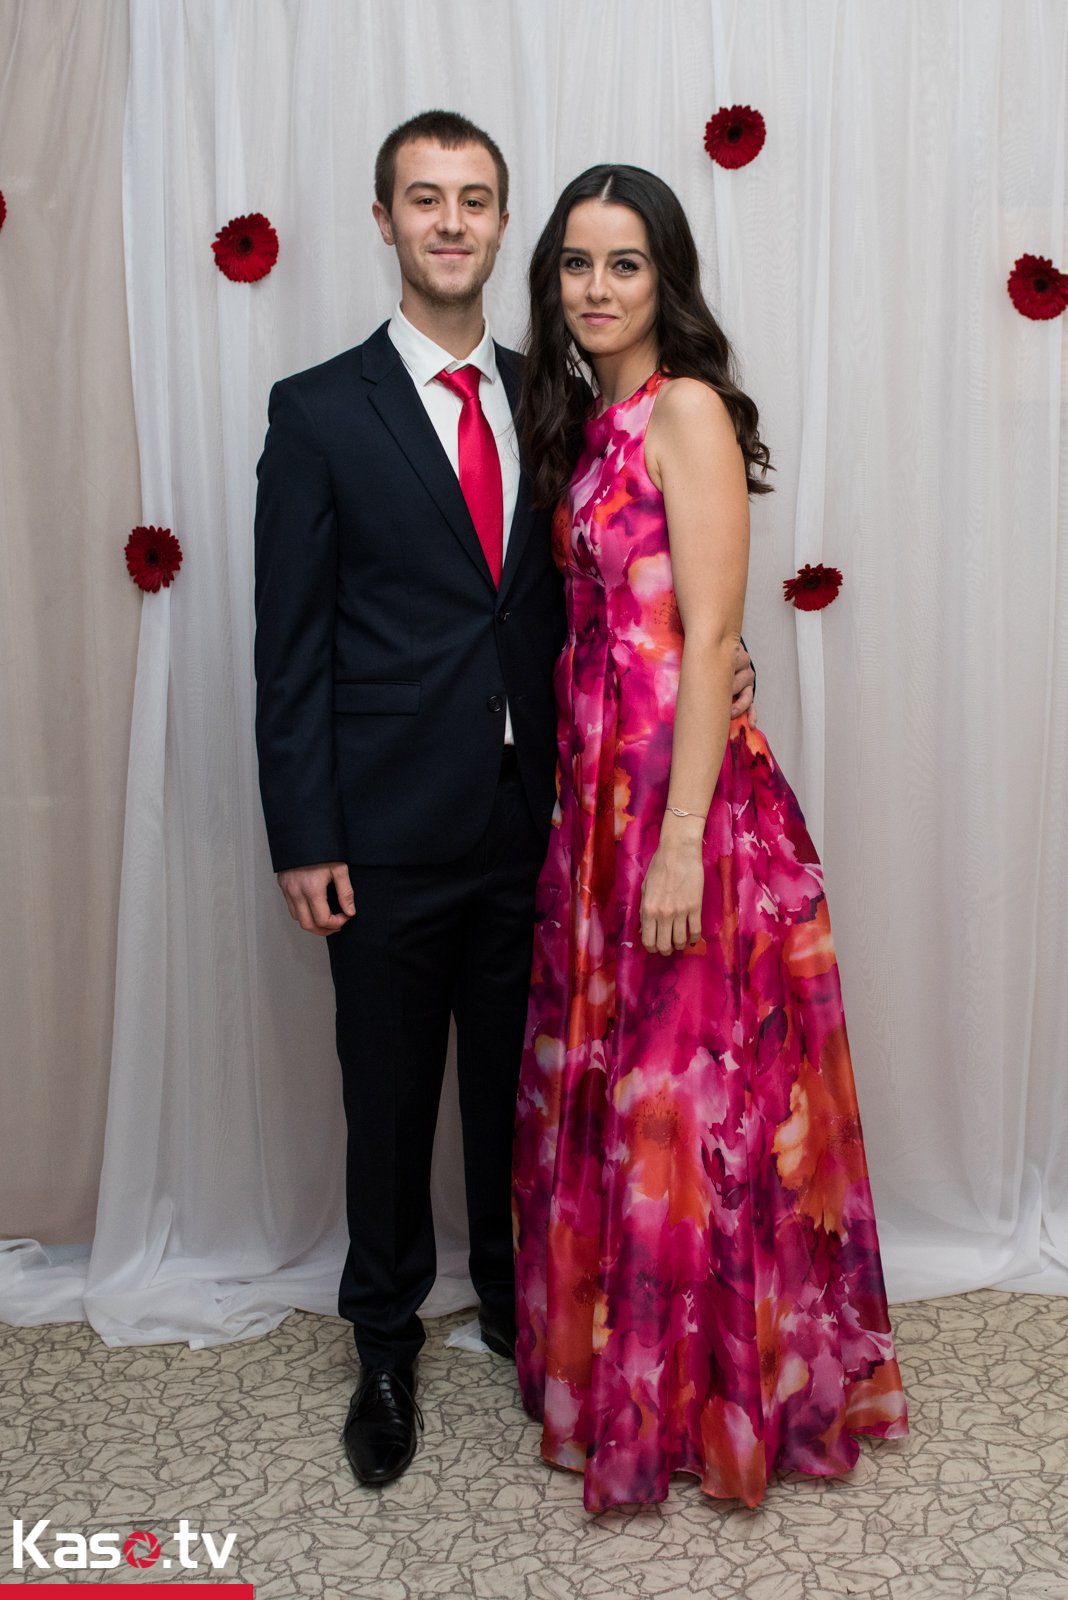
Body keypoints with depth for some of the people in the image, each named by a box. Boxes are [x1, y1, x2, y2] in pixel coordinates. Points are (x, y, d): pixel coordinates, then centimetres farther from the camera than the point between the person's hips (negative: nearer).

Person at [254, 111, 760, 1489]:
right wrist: (304, 842, -10)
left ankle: (512, 1294, 39)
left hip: (531, 819, 3)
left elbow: (570, 595, 12)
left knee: (519, 1084, 16)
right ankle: (386, 1341, 31)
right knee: (389, 1099, 11)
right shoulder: (319, 411, -4)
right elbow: (291, 644, -6)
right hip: (389, 831, -3)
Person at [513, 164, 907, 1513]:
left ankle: (717, 1394, 22)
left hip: (687, 792, -8)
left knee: (687, 1091, 3)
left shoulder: (687, 410, -10)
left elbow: (709, 639, -16)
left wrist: (680, 841, -21)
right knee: (609, 1085, 16)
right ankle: (620, 1369, 34)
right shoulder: (587, 425, 15)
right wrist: (591, 808, 10)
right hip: (601, 790, 8)